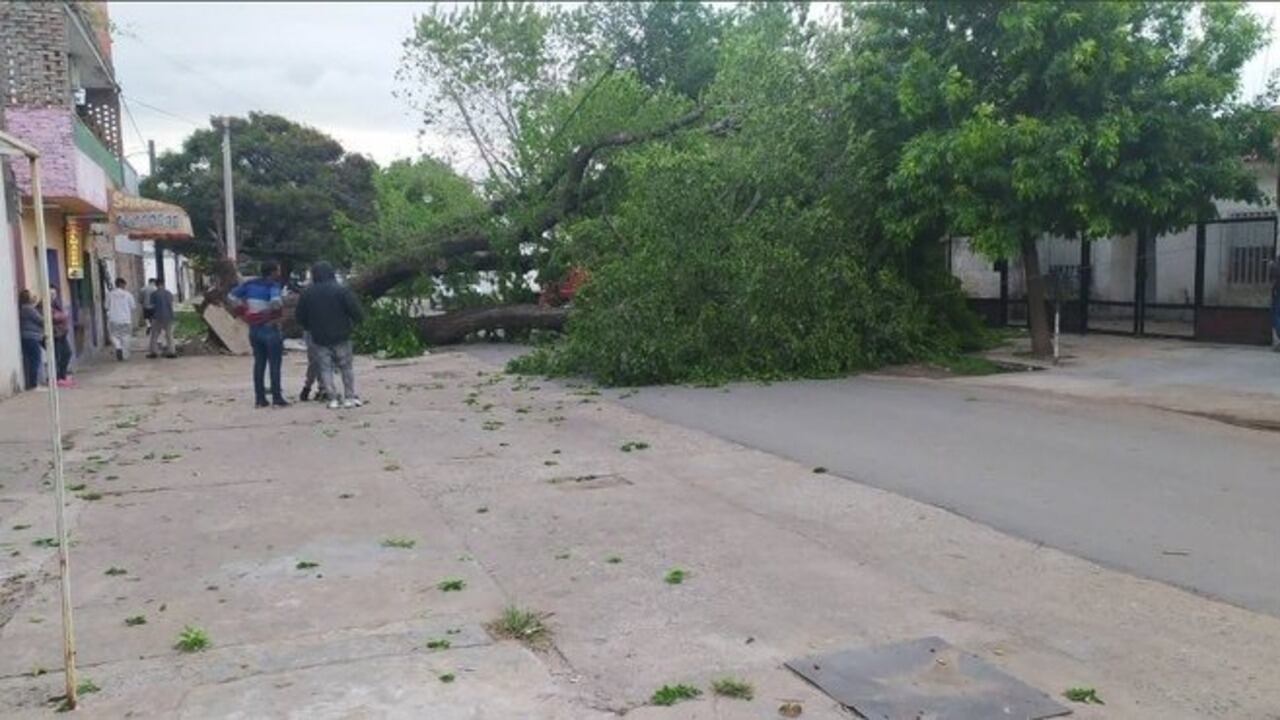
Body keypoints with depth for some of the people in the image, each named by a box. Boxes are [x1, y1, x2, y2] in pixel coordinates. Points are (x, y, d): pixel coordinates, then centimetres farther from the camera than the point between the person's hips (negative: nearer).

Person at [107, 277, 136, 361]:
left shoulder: (110, 294, -1)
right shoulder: (128, 294, -5)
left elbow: (107, 306, 4)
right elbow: (133, 307, -2)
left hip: (113, 319, 0)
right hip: (125, 319, 0)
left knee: (114, 335, 13)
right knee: (125, 337, 9)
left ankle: (118, 347, -15)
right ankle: (125, 356, 11)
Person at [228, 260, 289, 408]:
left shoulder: (250, 283, 7)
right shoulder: (273, 285, -12)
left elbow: (232, 296, 7)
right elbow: (276, 302, -31)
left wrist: (244, 314, 6)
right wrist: (277, 315, -11)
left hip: (254, 328, 6)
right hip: (270, 329, -6)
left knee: (259, 363, 11)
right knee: (274, 364, 0)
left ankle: (260, 398, 12)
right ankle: (277, 397, 0)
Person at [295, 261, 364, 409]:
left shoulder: (307, 293, 0)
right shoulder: (342, 290, -9)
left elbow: (299, 317, 6)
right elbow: (357, 313, -12)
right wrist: (351, 325, 6)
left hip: (320, 339, 2)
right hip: (341, 337, -1)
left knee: (326, 369, 8)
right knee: (346, 368, 9)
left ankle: (333, 398, 3)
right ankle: (350, 397, 7)